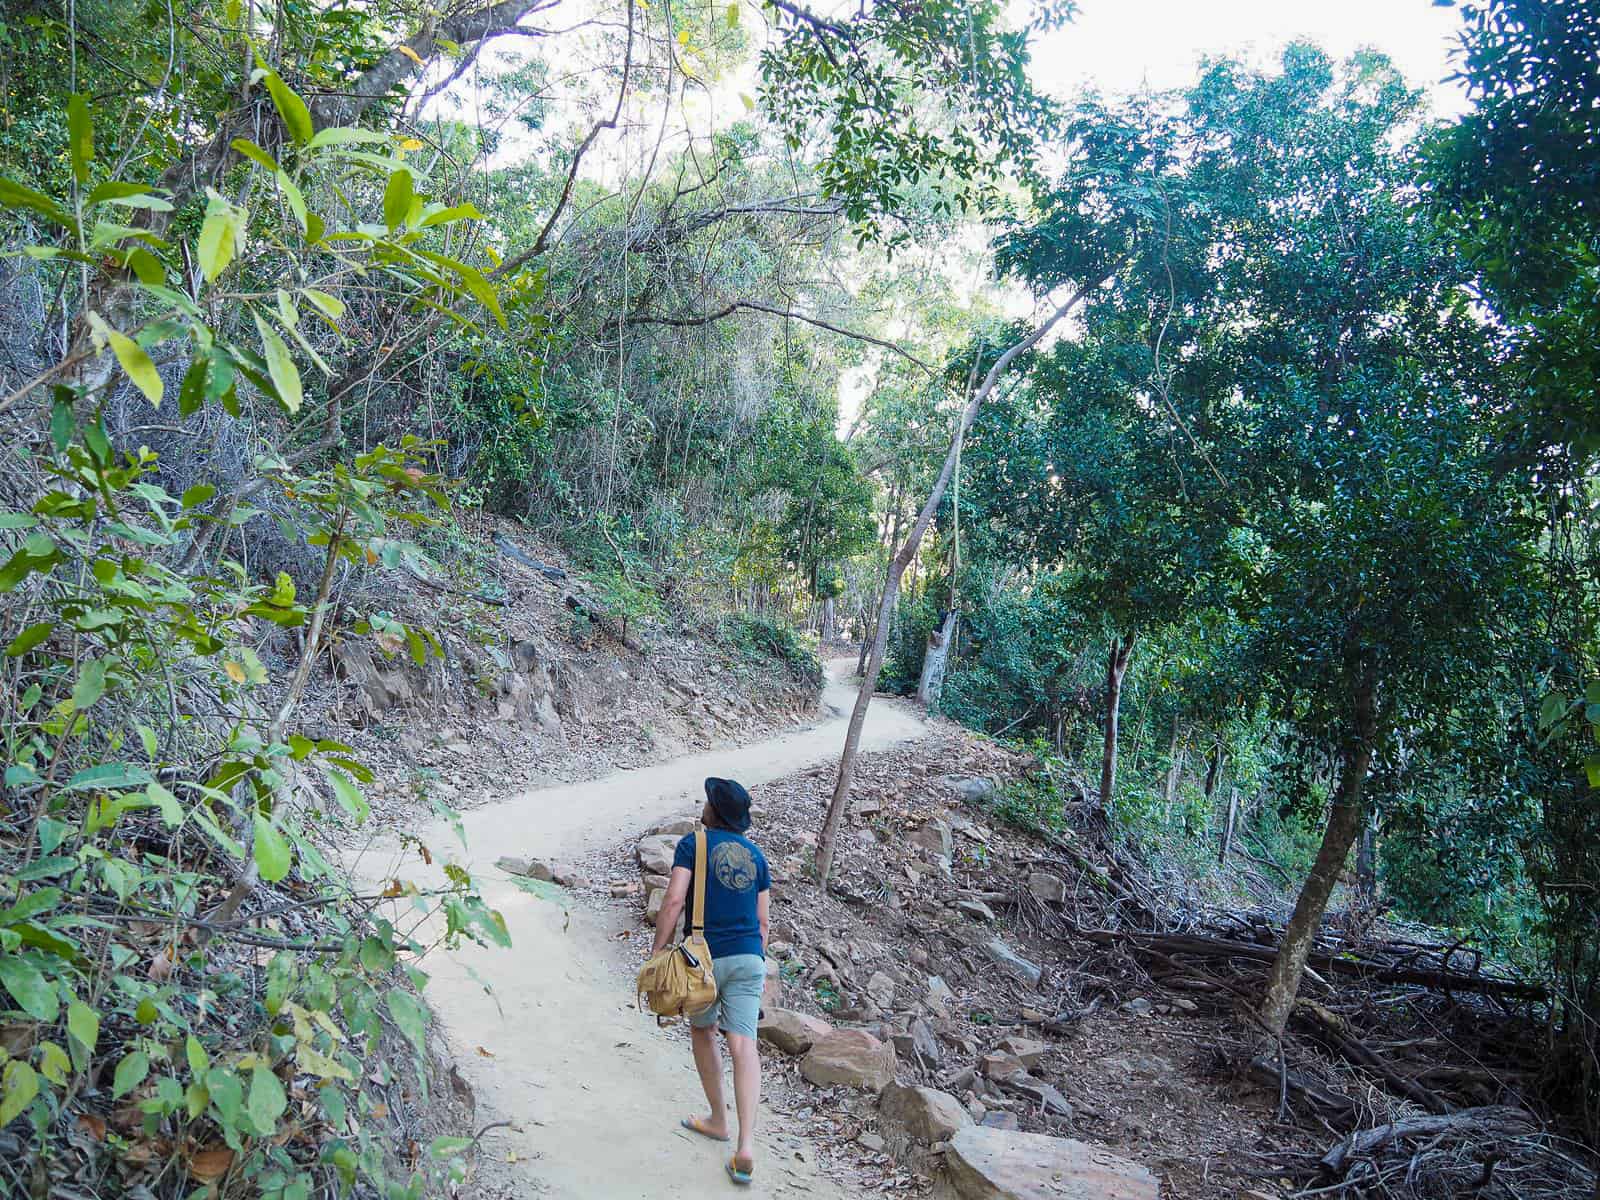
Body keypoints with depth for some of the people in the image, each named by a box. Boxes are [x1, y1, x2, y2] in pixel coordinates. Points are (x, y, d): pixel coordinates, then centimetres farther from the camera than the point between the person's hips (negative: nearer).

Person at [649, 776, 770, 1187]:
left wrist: (658, 950, -7)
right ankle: (746, 1145, -15)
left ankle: (718, 1120, 32)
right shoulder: (755, 854, 12)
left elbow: (673, 900, -14)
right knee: (743, 1045, -5)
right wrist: (759, 967, 22)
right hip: (748, 956, 3)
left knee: (703, 1031, 21)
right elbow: (762, 921, 14)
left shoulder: (693, 843, -3)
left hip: (704, 957, -3)